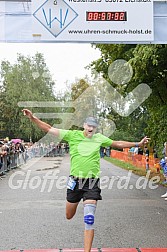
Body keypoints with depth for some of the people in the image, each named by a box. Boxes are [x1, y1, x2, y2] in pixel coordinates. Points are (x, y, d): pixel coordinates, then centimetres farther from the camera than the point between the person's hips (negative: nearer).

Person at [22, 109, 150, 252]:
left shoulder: (99, 138, 4)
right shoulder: (72, 135, -2)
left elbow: (117, 144, 16)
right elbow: (49, 129, -4)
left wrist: (138, 144, 16)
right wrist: (32, 118, -12)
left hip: (92, 182, 0)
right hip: (75, 181, 0)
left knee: (89, 219, -11)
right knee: (69, 216, 16)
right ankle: (75, 202, 53)